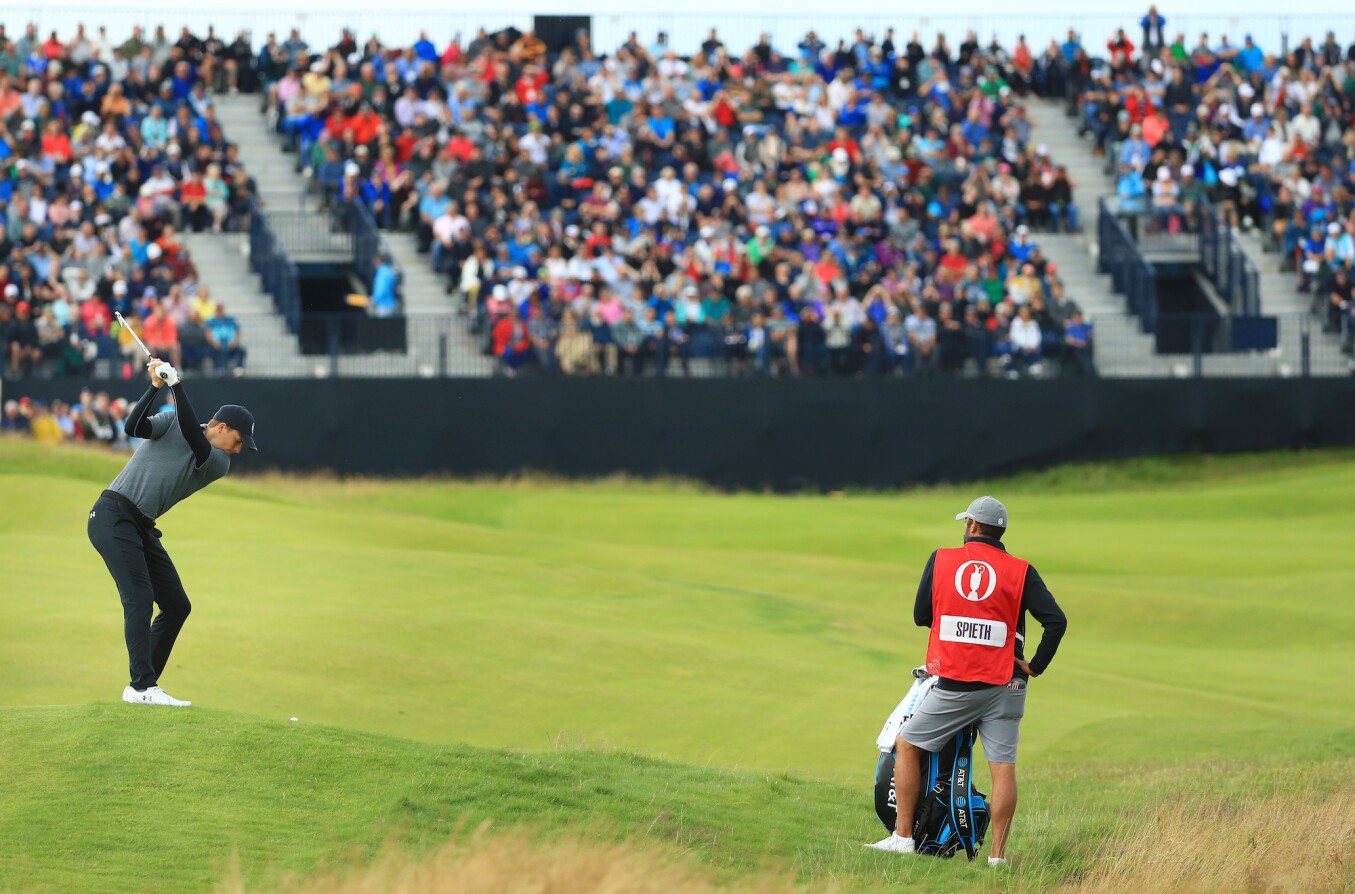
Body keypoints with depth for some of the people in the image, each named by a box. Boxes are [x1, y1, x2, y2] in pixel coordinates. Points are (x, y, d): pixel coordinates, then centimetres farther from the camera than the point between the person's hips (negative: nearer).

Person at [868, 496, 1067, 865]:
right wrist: (1035, 666, 2)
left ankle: (903, 837, 11)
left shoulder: (940, 561, 2)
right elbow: (1056, 621, -8)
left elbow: (921, 615, 10)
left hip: (953, 685, 0)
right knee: (1003, 766, 1)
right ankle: (998, 854, -3)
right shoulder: (1020, 571, 0)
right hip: (1003, 683, 0)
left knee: (907, 745, 15)